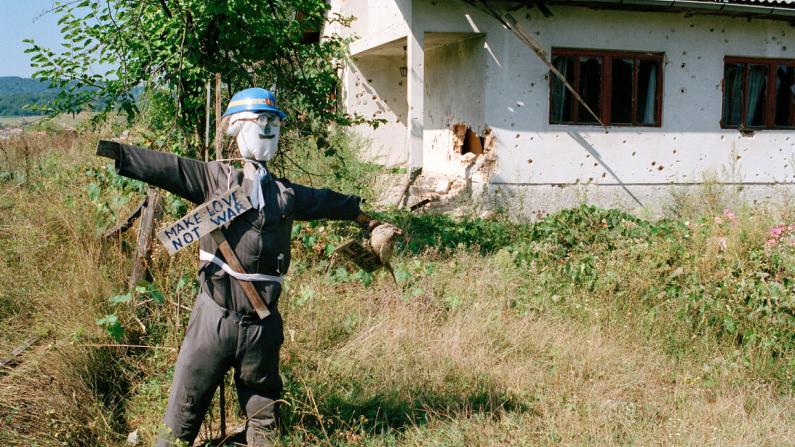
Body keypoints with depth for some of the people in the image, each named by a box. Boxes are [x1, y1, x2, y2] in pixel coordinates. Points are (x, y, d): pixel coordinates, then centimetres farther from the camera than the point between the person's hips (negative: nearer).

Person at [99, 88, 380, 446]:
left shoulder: (286, 193, 12)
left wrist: (362, 217, 43)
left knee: (263, 411, 17)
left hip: (263, 322, 4)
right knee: (185, 407, 5)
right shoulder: (216, 178, -1)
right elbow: (166, 168, -13)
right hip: (215, 318, -3)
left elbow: (326, 201, 28)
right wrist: (114, 152, -25)